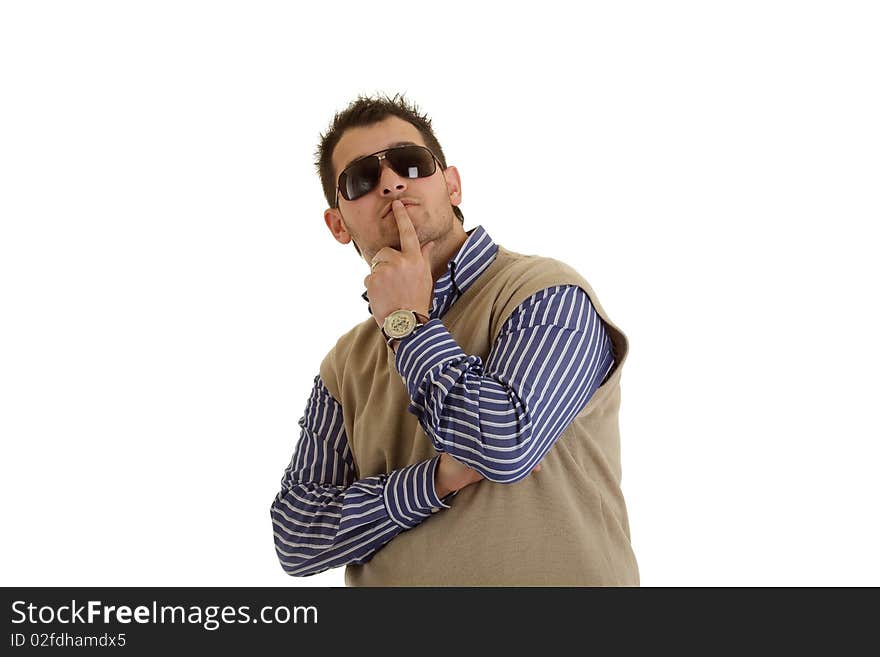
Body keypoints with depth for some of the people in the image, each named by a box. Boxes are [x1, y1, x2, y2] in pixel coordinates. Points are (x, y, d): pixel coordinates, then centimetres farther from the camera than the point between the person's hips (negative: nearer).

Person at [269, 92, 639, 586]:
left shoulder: (547, 293, -5)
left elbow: (503, 443, -20)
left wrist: (408, 324, -8)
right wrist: (436, 480, -11)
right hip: (384, 579, 4)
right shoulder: (347, 365, 8)